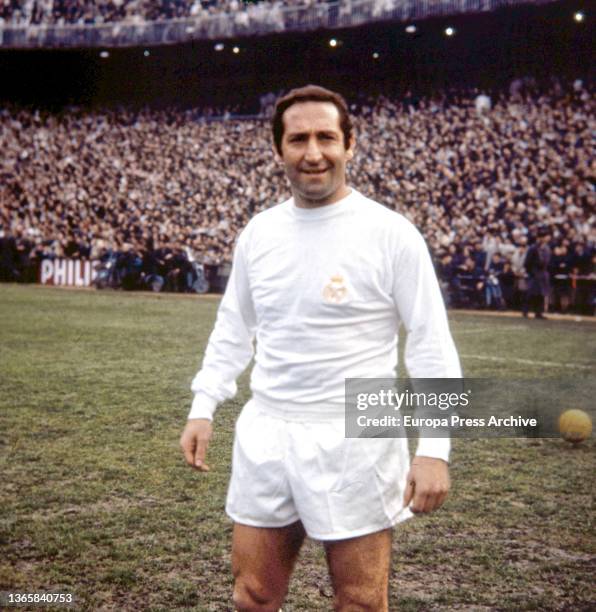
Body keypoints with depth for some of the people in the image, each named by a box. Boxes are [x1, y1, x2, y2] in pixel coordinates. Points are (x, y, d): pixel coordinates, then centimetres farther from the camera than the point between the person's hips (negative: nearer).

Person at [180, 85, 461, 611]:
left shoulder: (391, 233, -10)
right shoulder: (258, 232, 6)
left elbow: (432, 347, -9)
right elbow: (233, 328, 17)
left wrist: (434, 448, -15)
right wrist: (203, 407, 11)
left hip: (355, 439, -4)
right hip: (264, 434, 5)